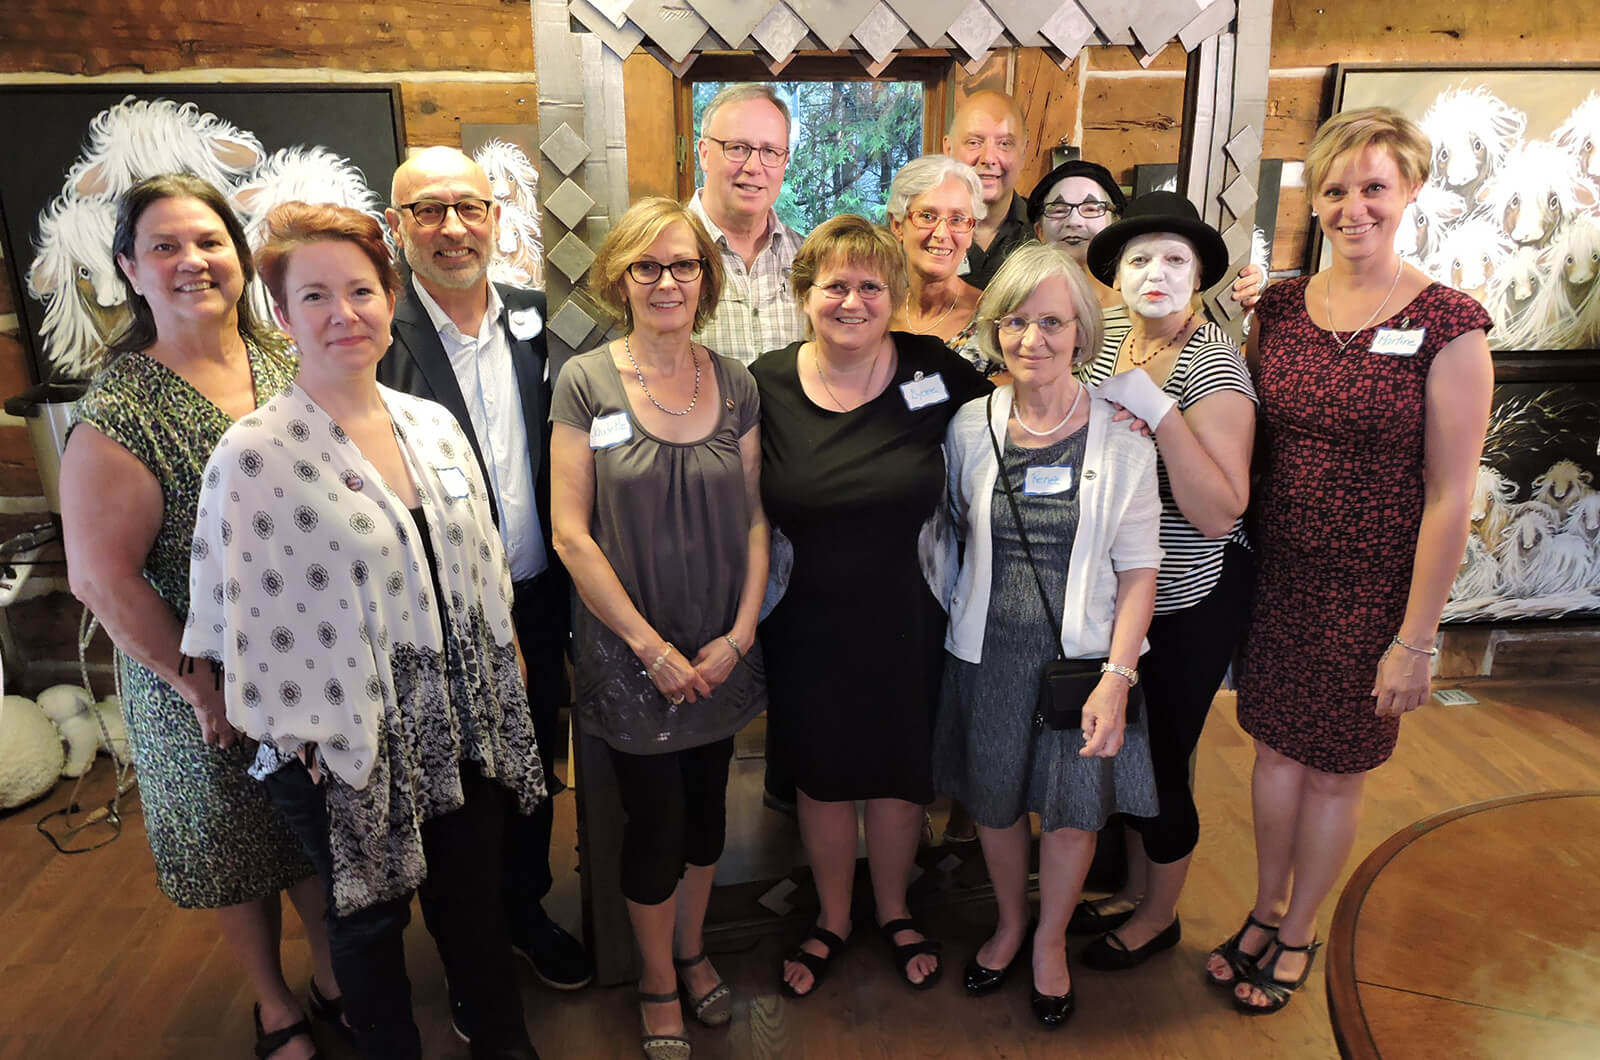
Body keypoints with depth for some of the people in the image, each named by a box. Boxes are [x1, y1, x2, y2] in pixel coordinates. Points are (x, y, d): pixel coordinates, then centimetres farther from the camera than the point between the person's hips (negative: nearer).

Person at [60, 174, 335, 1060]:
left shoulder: (287, 367, -1)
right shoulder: (119, 411, -16)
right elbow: (100, 578, -17)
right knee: (236, 854, 16)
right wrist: (199, 685, -12)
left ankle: (334, 979, 44)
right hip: (209, 690, -4)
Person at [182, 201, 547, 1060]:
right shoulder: (254, 455, -16)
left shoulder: (433, 424, 1)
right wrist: (296, 740, -9)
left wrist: (504, 664, 10)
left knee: (474, 893, 21)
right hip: (345, 735, -4)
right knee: (371, 917, 18)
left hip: (465, 716, 5)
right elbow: (247, 618, -12)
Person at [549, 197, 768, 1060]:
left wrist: (739, 633, -6)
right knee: (655, 818, 9)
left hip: (721, 652, 3)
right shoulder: (585, 383, -9)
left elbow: (754, 517, 3)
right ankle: (657, 980, 36)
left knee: (706, 804, 17)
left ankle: (692, 949, 43)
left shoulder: (734, 384, 1)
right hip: (629, 653, -3)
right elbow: (572, 534, -11)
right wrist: (652, 646, -13)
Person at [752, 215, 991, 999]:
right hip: (808, 624, 0)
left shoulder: (933, 371, -9)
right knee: (822, 776, 17)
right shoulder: (765, 385, -8)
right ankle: (832, 918, 44)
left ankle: (894, 911, 46)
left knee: (899, 772, 18)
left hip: (906, 620, 0)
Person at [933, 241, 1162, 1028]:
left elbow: (1138, 572, -7)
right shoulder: (971, 426, -2)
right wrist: (954, 620, 3)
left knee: (1073, 807, 11)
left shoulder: (1121, 437, -8)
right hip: (988, 652, 2)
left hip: (1083, 654, -1)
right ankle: (1009, 922, 44)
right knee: (992, 800, 15)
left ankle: (1050, 938, 39)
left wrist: (1117, 677, -14)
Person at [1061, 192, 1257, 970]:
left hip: (1191, 602, -6)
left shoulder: (1213, 366, -19)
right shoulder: (1108, 343, 0)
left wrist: (1157, 410, -31)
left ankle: (1159, 916, 33)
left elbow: (1221, 512, -26)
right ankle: (1134, 889, 42)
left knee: (1162, 761, 8)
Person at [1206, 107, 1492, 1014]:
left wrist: (1414, 640, -12)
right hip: (1279, 573, 4)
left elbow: (1450, 495, -13)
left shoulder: (1448, 325, -13)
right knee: (1276, 746, 17)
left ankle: (1298, 932, 35)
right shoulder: (1280, 306, 1)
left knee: (1337, 768, 13)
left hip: (1373, 590, -4)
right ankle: (1265, 911, 39)